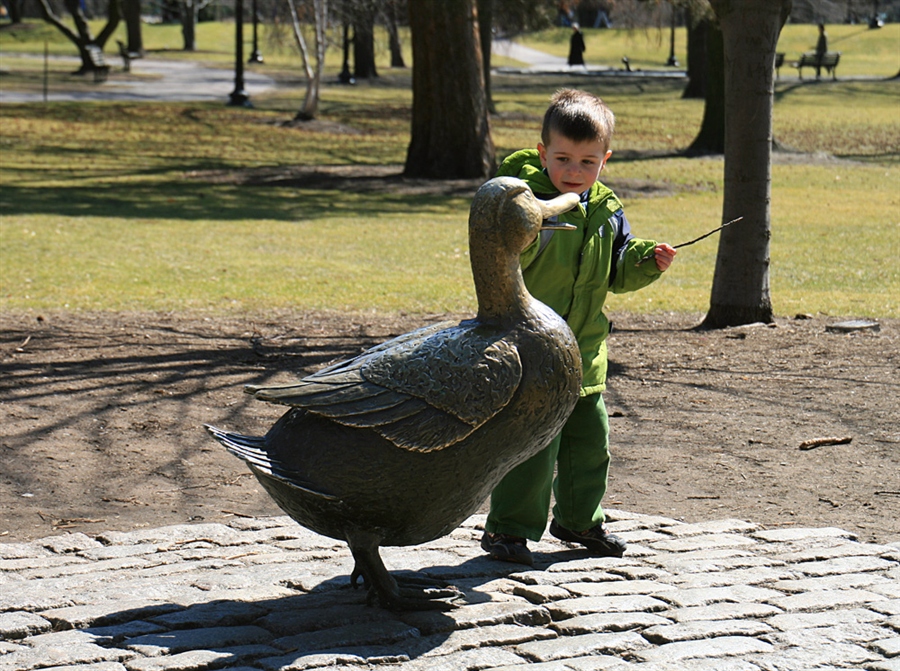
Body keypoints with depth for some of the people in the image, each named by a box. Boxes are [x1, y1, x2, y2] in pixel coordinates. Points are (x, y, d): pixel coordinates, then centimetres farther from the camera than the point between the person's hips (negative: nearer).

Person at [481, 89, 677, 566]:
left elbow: (618, 272, 16)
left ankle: (579, 519, 34)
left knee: (589, 438, 16)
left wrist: (649, 261, -1)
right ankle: (509, 527, 2)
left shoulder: (606, 211, 7)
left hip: (583, 350, 7)